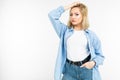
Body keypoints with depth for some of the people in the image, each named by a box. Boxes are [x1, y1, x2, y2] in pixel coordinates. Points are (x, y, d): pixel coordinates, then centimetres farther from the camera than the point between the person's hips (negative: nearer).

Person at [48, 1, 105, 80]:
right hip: (70, 70, 1)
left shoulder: (91, 35, 2)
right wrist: (69, 6, 1)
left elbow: (100, 55, 7)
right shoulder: (65, 31, 7)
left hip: (87, 70, -1)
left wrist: (93, 62, -14)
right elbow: (52, 15, 0)